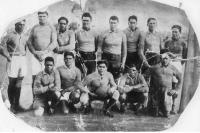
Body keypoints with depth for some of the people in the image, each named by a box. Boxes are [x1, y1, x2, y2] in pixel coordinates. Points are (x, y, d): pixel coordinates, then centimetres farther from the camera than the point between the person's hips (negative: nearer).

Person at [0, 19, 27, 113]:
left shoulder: (25, 37, 11)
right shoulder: (10, 36, -5)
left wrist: (24, 54, 12)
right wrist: (8, 56, -9)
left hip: (23, 59, 4)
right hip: (13, 59, -4)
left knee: (19, 82, 5)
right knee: (12, 82, 1)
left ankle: (16, 104, 13)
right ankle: (12, 104, 10)